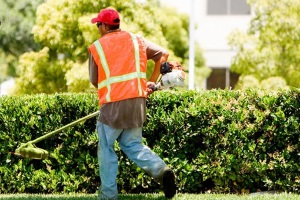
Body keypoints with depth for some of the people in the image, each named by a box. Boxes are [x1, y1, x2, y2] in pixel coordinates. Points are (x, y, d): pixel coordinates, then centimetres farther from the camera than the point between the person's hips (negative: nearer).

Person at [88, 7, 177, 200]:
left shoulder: (96, 47, 3)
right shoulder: (136, 40, 12)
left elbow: (94, 81, 8)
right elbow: (163, 54, 13)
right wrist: (152, 82, 17)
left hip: (113, 104, -4)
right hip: (138, 100, 4)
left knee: (106, 149, 8)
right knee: (133, 145, 15)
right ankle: (161, 170, -9)